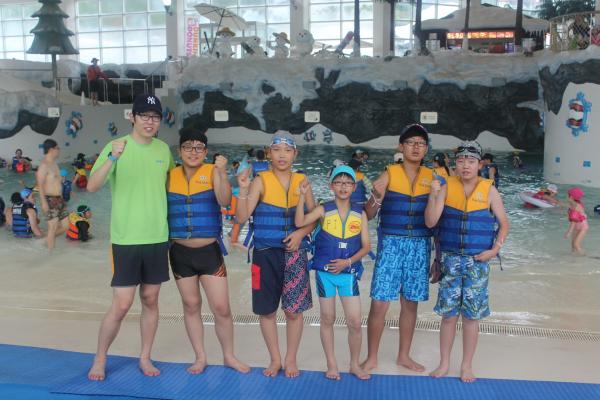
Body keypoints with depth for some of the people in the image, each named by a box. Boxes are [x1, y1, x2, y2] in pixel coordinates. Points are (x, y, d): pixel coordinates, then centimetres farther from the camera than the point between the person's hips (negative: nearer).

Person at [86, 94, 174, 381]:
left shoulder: (163, 149, 6)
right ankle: (99, 360, 19)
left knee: (150, 300, 11)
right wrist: (112, 158, -34)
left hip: (158, 238, 4)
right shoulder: (115, 147, -9)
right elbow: (92, 187, -20)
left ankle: (145, 358, 26)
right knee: (121, 305, -1)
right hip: (126, 239, -4)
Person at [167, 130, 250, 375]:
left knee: (221, 308, 0)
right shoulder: (170, 175, 3)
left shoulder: (212, 171, -5)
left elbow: (224, 201, -20)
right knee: (191, 305, 12)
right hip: (180, 252, 3)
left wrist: (222, 173, -32)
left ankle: (229, 356, 21)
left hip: (209, 251, -2)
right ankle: (200, 357, 28)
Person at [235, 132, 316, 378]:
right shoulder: (260, 181, -4)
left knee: (294, 310, 4)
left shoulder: (301, 181, 4)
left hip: (294, 253, 1)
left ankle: (291, 359, 24)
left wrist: (301, 233, -9)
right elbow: (241, 217, -10)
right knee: (267, 310, 7)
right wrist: (243, 190, -23)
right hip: (266, 253, -1)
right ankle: (275, 359, 26)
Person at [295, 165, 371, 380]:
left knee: (355, 321, 1)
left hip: (349, 272, 1)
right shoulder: (324, 210, -3)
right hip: (325, 271, -1)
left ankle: (354, 364, 21)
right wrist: (302, 195, -25)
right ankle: (331, 364, 25)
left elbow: (366, 246, 2)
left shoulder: (360, 213, 1)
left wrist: (348, 261, -12)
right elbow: (299, 222, -18)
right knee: (327, 319, 10)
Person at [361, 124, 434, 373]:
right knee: (379, 303, -3)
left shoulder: (432, 177, 6)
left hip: (420, 246, 3)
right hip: (391, 244, -3)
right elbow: (368, 215, -4)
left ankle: (404, 355, 28)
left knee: (410, 303, 11)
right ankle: (371, 358, 14)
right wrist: (376, 197, -25)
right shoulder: (389, 174, -3)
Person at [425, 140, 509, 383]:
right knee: (448, 314, 6)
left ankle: (467, 366, 23)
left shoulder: (489, 190, -1)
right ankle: (444, 363, 22)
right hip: (450, 259, 0)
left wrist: (495, 249, -6)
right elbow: (430, 222, -6)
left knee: (471, 316, 7)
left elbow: (504, 223, 7)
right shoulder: (447, 187, -1)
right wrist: (433, 194, -18)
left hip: (477, 261, 0)